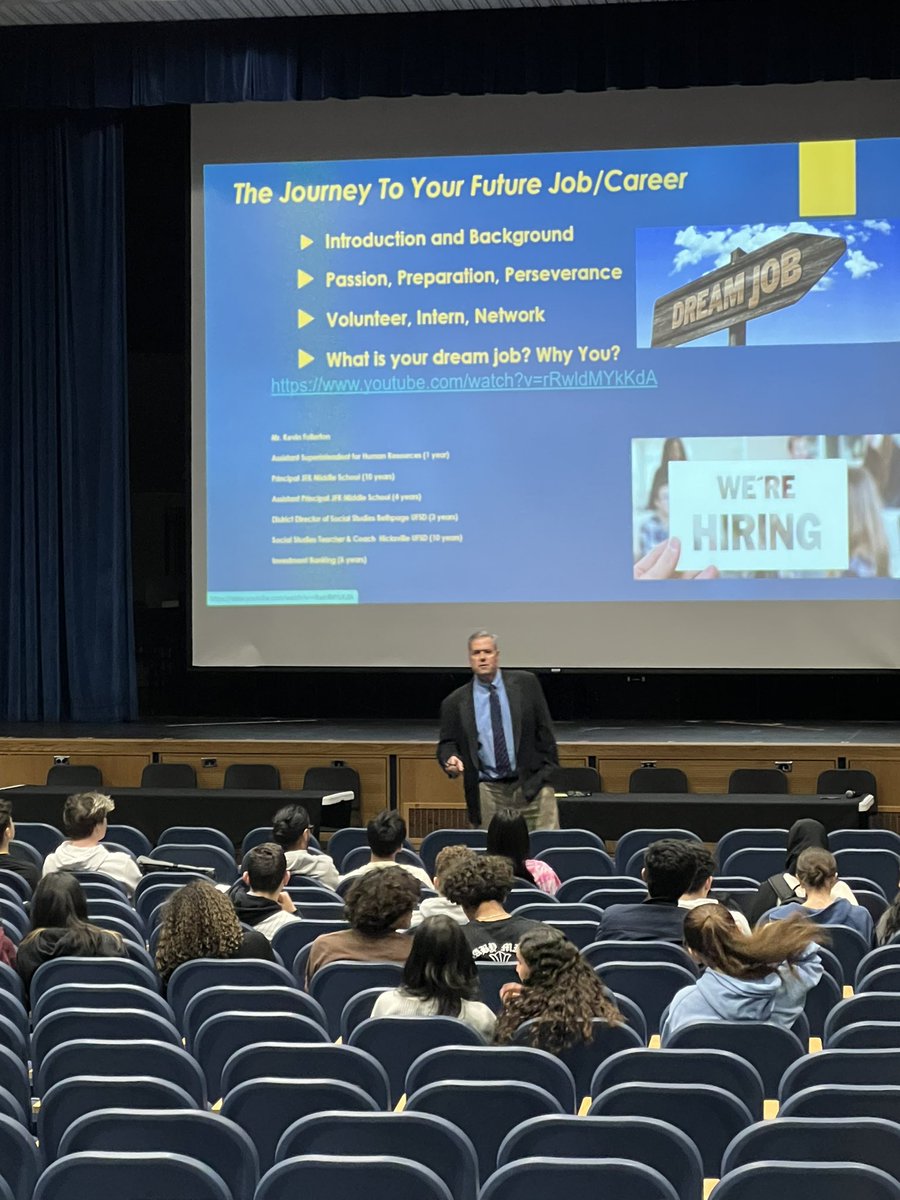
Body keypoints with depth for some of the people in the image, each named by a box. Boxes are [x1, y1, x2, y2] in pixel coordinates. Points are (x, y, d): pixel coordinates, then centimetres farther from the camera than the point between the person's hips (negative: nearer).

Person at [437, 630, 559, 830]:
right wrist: (451, 760, -15)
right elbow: (447, 743, 8)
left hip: (532, 784, 0)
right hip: (488, 793, 0)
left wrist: (549, 771, 1)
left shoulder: (525, 684, 6)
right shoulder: (455, 702, 6)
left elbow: (544, 729, 7)